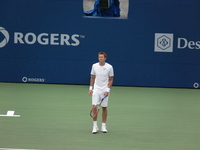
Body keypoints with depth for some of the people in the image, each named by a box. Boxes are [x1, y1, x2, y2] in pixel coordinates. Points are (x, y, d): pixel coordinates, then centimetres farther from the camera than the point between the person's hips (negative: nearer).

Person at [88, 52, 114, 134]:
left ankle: (103, 126, 14)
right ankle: (95, 126, 0)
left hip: (105, 90, -1)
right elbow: (92, 78, 11)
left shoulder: (109, 67, -4)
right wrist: (90, 88, 5)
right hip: (96, 89, 1)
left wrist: (108, 90, -10)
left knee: (104, 108, 4)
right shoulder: (94, 66, 2)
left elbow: (111, 79, 0)